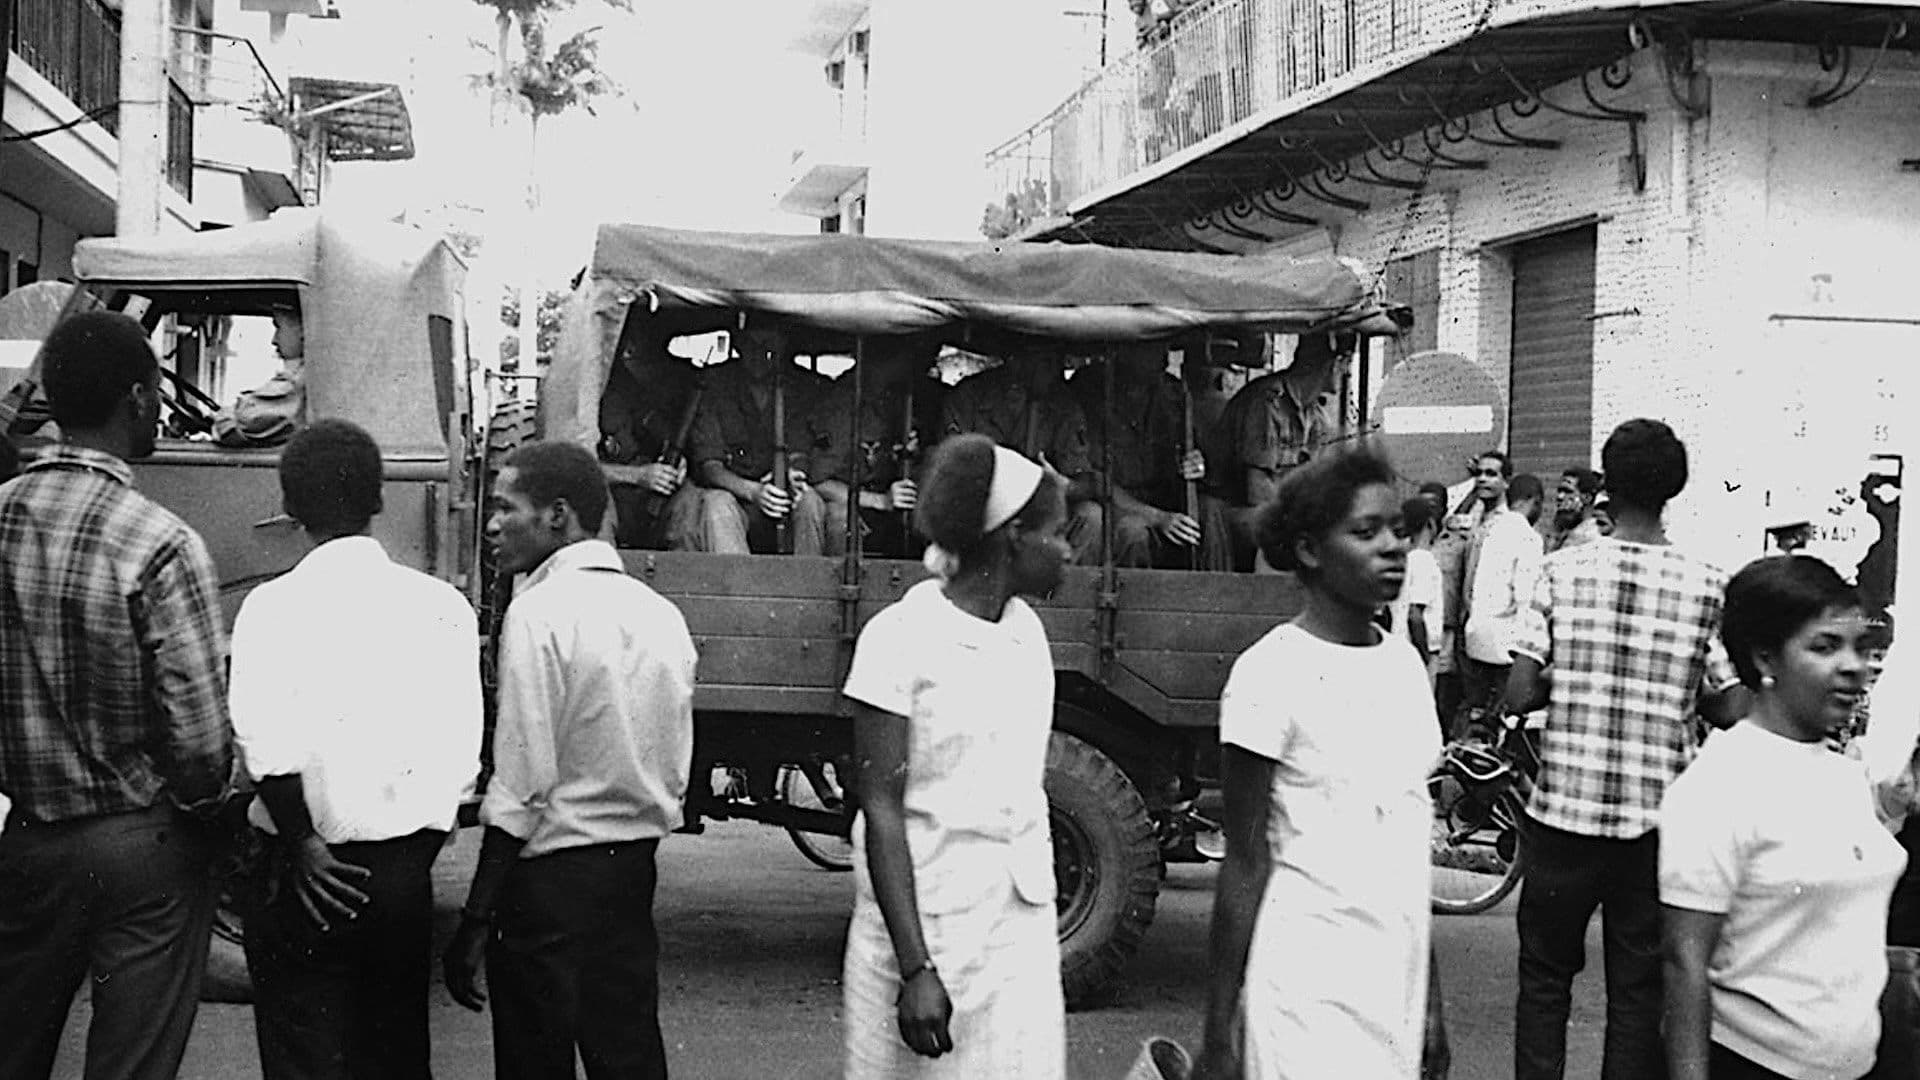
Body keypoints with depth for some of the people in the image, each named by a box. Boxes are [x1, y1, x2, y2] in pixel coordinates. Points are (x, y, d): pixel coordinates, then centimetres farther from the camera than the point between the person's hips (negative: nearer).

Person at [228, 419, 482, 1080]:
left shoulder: (274, 607, -8)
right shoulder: (442, 606, 0)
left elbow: (268, 748, -19)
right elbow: (461, 757, -4)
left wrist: (300, 845, -8)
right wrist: (417, 851, 5)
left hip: (308, 875, -3)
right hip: (406, 869, 3)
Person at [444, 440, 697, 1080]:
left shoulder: (539, 613, -14)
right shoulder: (661, 614, 7)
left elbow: (521, 787, -17)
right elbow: (677, 775, 10)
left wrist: (475, 922, -13)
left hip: (551, 879, -7)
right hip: (635, 872, 7)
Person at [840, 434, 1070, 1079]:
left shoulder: (1027, 631, 9)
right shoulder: (903, 637, -11)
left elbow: (1026, 789, 11)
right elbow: (882, 810, -13)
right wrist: (915, 968, -19)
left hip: (1025, 926, 5)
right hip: (927, 923, -5)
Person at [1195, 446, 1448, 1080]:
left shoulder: (1405, 664, 8)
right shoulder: (1273, 672, -11)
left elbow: (1410, 845, 13)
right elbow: (1246, 863, -9)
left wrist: (1430, 1004, 15)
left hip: (1398, 982, 6)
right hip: (1306, 989, -6)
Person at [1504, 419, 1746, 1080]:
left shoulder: (1564, 571, -6)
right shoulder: (1706, 586, -4)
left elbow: (1520, 693, -9)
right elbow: (1731, 710, -4)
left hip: (1563, 809, 0)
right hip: (1657, 821, 1)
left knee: (1544, 978, 14)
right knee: (1639, 990, 12)